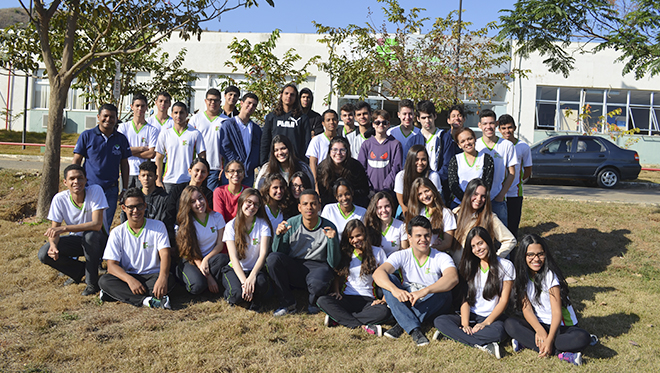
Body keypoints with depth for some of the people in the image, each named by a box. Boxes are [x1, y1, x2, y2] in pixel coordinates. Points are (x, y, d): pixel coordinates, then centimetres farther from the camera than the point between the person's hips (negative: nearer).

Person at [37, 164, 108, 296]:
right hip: (76, 239, 4)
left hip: (96, 240, -3)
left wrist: (64, 228, -37)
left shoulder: (96, 191, -24)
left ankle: (92, 282, -17)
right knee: (44, 254, -18)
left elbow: (97, 224, -32)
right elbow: (54, 229, -10)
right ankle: (80, 271, 7)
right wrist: (53, 245, -34)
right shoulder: (59, 199, -14)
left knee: (89, 235, -38)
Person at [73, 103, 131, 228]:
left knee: (105, 226, 8)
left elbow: (124, 165, 13)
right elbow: (76, 161, 1)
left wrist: (125, 189, 10)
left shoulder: (121, 139, 6)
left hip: (111, 190, 2)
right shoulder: (87, 135, -1)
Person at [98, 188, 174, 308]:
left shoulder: (158, 226, 1)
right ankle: (147, 300, -39)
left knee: (169, 280, -32)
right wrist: (130, 280, -28)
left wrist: (163, 278, -32)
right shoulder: (117, 233, 2)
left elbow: (164, 255, -10)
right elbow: (112, 265, -7)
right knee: (104, 281, -27)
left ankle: (117, 294, -30)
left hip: (152, 276, -1)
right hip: (128, 276, 1)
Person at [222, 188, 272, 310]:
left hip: (256, 268, 0)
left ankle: (255, 305, -2)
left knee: (261, 284, -35)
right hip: (235, 269, 0)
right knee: (237, 293, -31)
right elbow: (234, 257, -12)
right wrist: (244, 281, -27)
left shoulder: (263, 224, -1)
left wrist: (252, 276, -29)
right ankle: (230, 295, 7)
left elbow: (263, 253, -11)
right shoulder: (231, 226, -4)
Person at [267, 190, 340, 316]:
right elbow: (278, 253, -2)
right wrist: (279, 235, -19)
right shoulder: (291, 224, -1)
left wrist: (332, 239, -21)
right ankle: (288, 303, -9)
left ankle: (314, 303, 1)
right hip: (293, 267, 3)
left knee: (318, 284, -39)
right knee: (272, 258, -27)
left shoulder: (329, 227, -5)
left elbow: (333, 263, -6)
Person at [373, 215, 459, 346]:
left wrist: (425, 291, -46)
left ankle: (402, 325, -28)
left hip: (433, 307, -1)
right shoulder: (402, 256, -4)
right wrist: (395, 289, -43)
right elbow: (378, 273, -21)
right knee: (388, 279, -21)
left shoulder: (442, 258, -8)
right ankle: (414, 330, -34)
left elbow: (453, 278, -31)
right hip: (406, 305, 1)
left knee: (444, 290, -31)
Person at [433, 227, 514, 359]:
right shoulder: (469, 267, 11)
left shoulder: (505, 266, 1)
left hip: (494, 317, -3)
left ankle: (452, 334, -27)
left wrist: (485, 323, -16)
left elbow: (504, 301, -4)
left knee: (497, 332, -40)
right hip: (471, 317, 4)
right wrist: (465, 324, -15)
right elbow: (465, 298, 3)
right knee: (439, 321, -24)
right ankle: (483, 345, -32)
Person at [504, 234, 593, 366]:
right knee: (509, 324, -24)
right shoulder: (523, 276, -1)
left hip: (562, 326, -3)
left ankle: (526, 342, -27)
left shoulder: (550, 275, -14)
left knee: (583, 338, -32)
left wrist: (549, 340, -31)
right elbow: (526, 308, -7)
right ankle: (560, 353, -28)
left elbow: (557, 312, -19)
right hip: (538, 325, 3)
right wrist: (539, 330, -27)